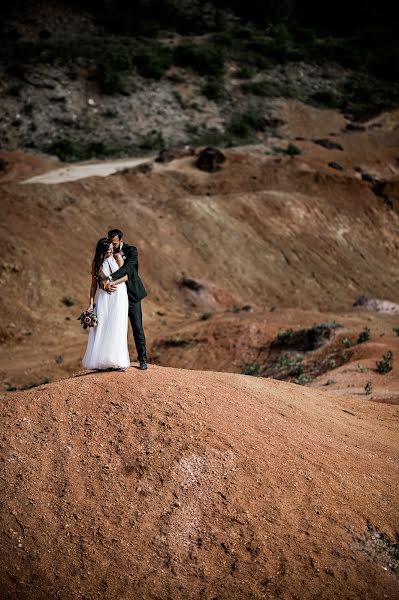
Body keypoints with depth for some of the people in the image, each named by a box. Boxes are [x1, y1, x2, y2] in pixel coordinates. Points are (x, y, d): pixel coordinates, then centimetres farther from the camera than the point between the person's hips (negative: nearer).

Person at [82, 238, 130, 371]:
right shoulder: (96, 263, 3)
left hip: (119, 295, -1)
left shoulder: (117, 257, 0)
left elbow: (125, 276, -2)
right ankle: (102, 360, 1)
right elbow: (94, 284, 7)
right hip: (104, 296, 1)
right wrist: (91, 303, 0)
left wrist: (111, 284, -14)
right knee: (101, 328, -4)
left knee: (117, 327, -6)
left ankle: (120, 361, -4)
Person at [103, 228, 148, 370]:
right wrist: (106, 284, -22)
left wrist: (110, 279, -36)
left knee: (137, 328, 1)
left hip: (131, 294, -3)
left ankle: (142, 359, 8)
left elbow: (127, 268, -25)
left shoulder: (131, 250, -8)